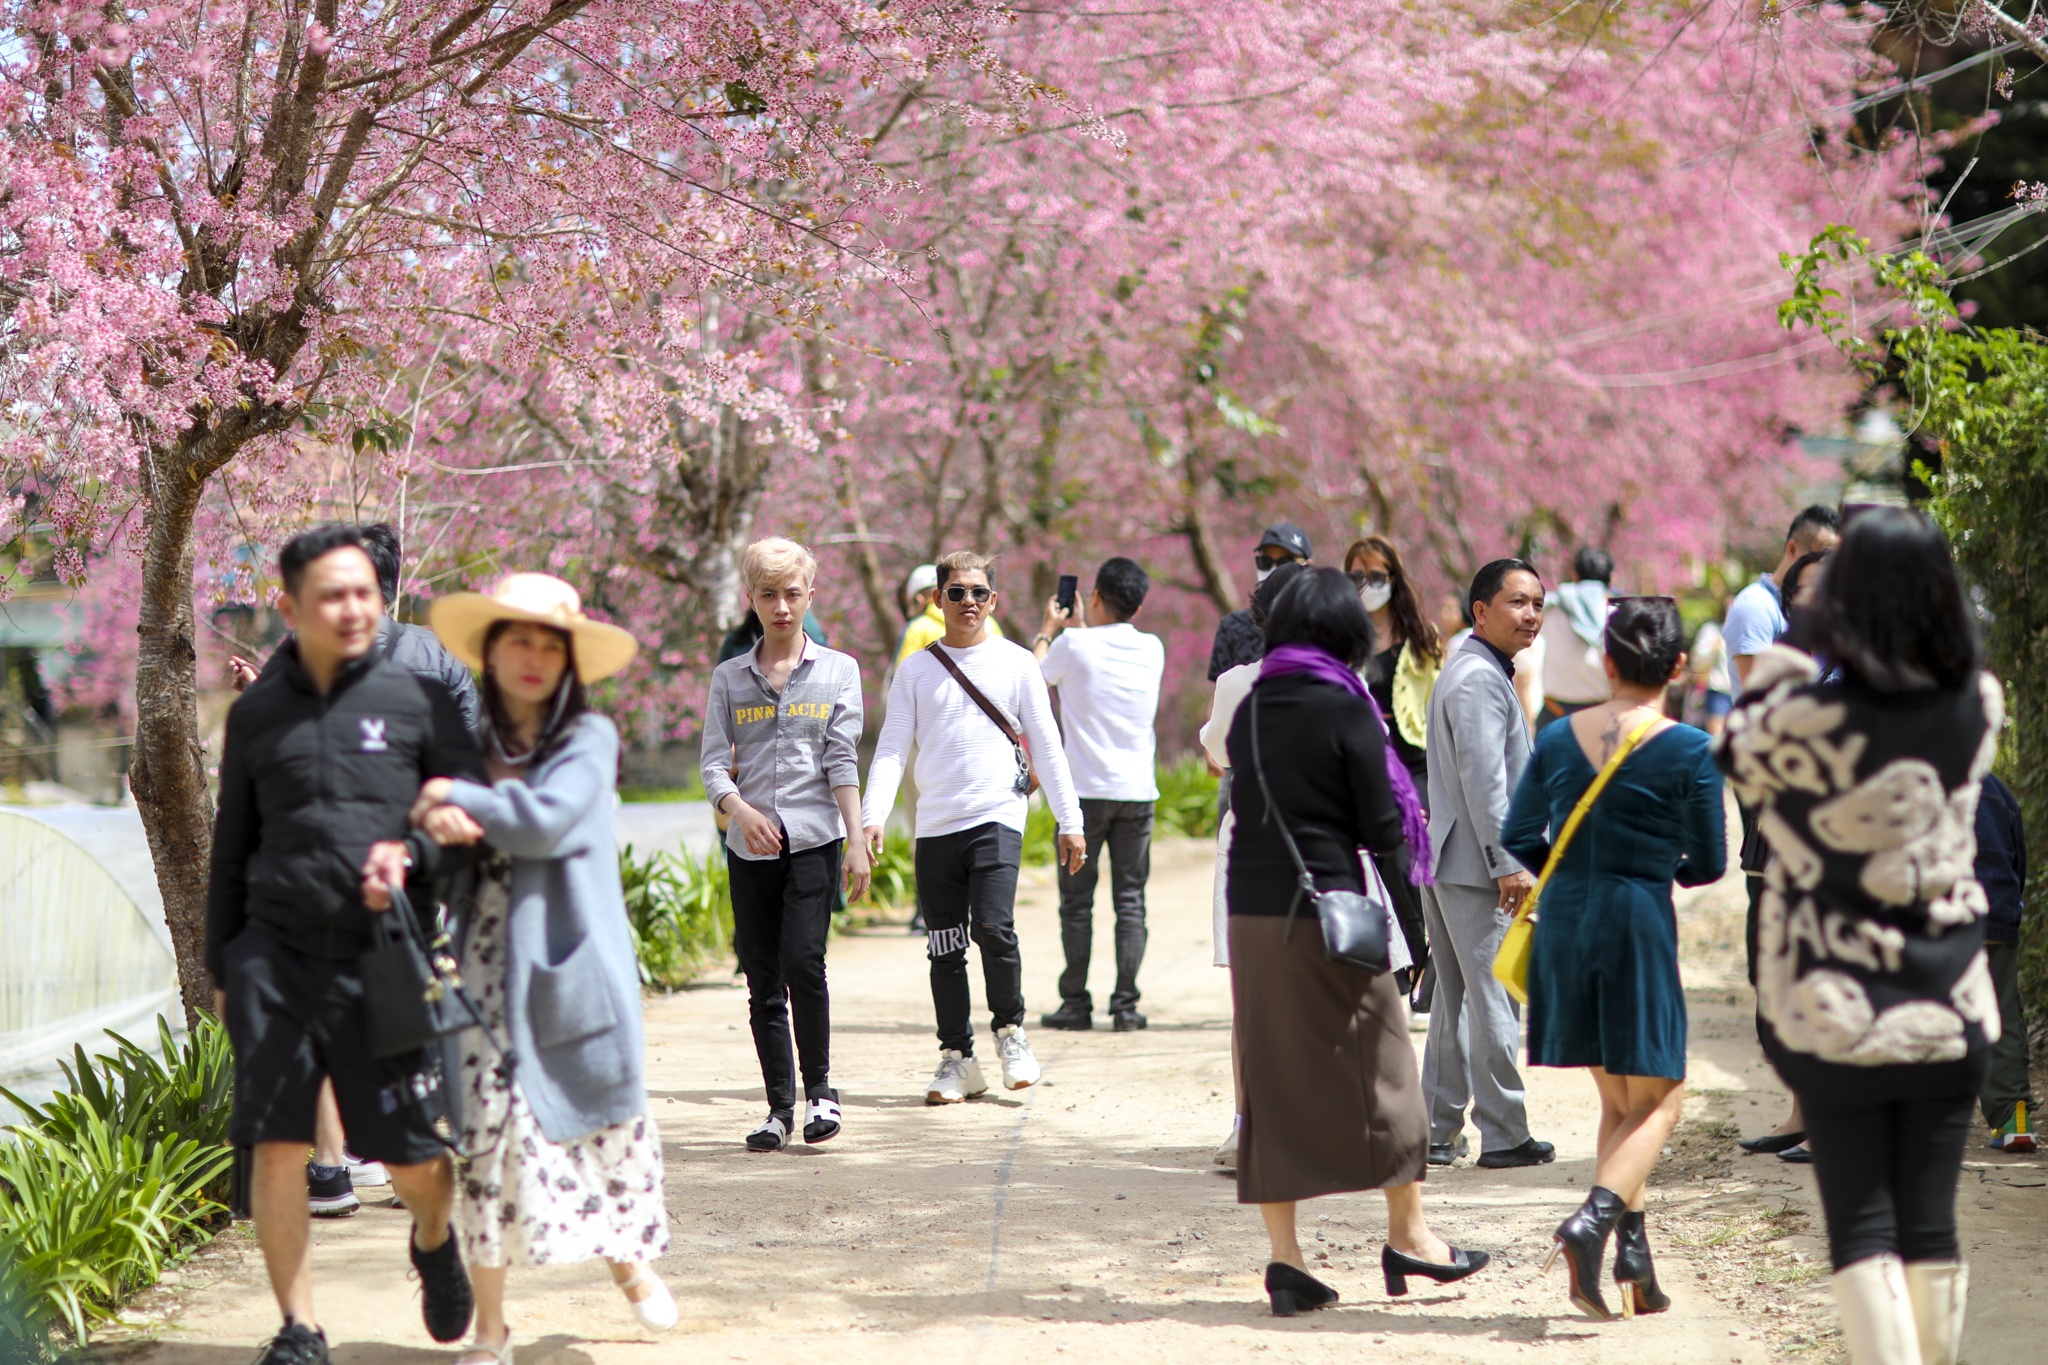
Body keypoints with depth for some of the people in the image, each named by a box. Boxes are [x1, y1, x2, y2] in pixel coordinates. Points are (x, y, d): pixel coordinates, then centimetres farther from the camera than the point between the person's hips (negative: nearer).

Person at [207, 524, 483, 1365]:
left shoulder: (417, 699, 3)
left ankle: (434, 1243, 37)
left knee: (414, 1158, 3)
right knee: (276, 1146, -7)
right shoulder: (256, 714, 10)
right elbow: (231, 851, 17)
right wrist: (221, 969, 17)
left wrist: (411, 852, -17)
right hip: (277, 950, 1)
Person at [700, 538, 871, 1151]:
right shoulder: (729, 678, 10)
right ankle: (779, 1105, 13)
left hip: (815, 840, -2)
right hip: (750, 849, 2)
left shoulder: (838, 670, 7)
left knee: (802, 962, -17)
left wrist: (857, 842, -4)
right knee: (763, 980, 3)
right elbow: (713, 763, 4)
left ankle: (819, 1087, -1)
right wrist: (741, 811, -16)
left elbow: (843, 761, 3)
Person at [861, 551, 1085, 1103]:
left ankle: (1009, 1028, 5)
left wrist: (1069, 820, 4)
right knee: (945, 948, 3)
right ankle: (957, 1058, 14)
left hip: (996, 817, -2)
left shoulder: (1016, 663, 7)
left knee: (993, 927, -18)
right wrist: (872, 817, -8)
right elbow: (891, 748, 6)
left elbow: (1046, 746, 9)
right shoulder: (916, 669, 10)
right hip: (935, 825, 2)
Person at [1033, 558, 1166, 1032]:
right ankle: (1125, 1005, 0)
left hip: (1087, 792, -3)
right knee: (1130, 900, 5)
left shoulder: (1075, 645, -9)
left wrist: (1049, 628, 23)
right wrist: (1079, 626, 33)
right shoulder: (1152, 650, 4)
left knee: (1077, 900, 4)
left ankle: (1076, 1003, 5)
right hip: (1138, 792, 3)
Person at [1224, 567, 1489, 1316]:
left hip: (1251, 913, 5)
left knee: (1270, 1079, 8)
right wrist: (1406, 819, 12)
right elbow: (1382, 829, -8)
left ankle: (1284, 1257, 8)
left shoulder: (1249, 712, 6)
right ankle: (1407, 1234, 17)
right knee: (1380, 1064, 9)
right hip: (1329, 909, -5)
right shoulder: (1347, 714, -10)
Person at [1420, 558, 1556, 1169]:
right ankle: (1503, 1136, 1)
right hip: (1478, 866, -10)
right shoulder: (1480, 679, -15)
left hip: (1448, 862, 10)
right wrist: (1507, 864, -22)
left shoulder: (1465, 672, 18)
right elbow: (1483, 780, -21)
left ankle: (1436, 1133, 16)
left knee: (1456, 1001, 13)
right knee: (1496, 999, -4)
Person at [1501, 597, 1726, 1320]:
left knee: (1617, 1099, 18)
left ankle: (1633, 1255, 15)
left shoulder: (1557, 738, 2)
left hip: (1564, 921, 5)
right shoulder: (1689, 751, -9)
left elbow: (1517, 840, 4)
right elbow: (1710, 865, -3)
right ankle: (1596, 1218, -19)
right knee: (1657, 1102, 6)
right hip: (1639, 926, -5)